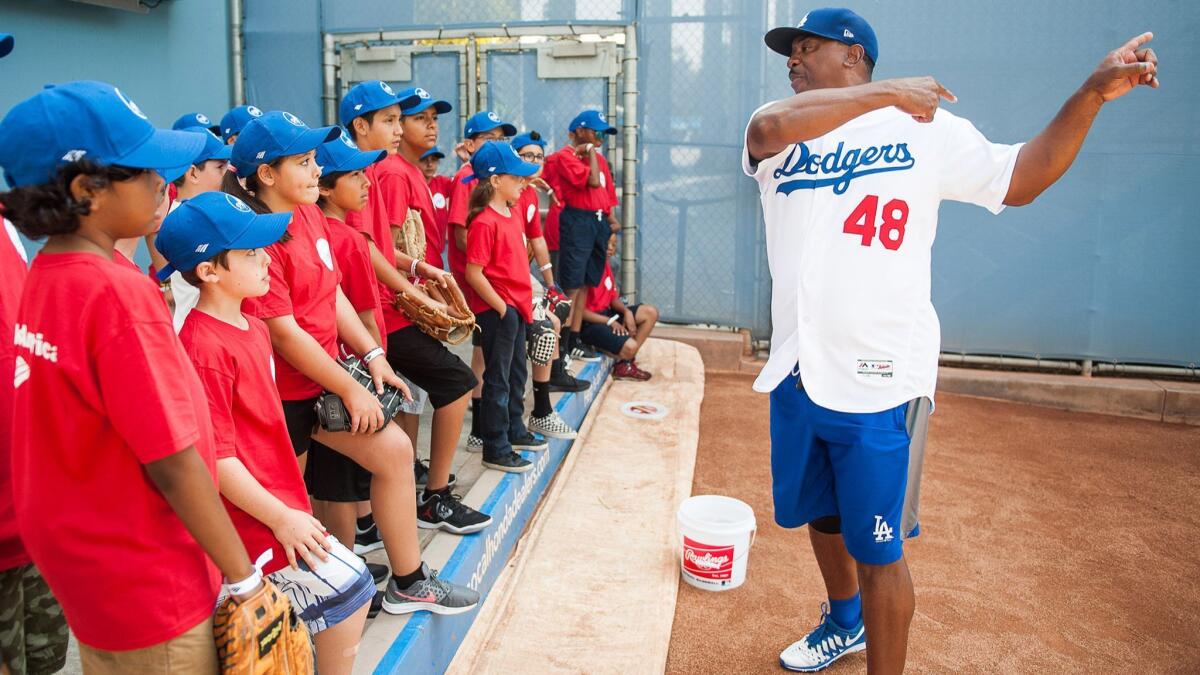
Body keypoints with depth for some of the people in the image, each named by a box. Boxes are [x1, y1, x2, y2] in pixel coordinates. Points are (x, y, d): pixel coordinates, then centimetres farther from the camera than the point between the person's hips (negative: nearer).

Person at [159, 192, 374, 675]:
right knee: (348, 592, -6)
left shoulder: (253, 328, 9)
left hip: (280, 504, 9)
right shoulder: (205, 349, -21)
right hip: (255, 521, -9)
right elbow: (214, 458, -22)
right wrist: (280, 517, -17)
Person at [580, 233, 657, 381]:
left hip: (606, 314, 10)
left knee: (651, 312, 4)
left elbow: (613, 299, 13)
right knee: (630, 346, -28)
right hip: (589, 323, -10)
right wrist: (609, 322, -21)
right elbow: (579, 310, -21)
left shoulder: (606, 266, 8)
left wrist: (627, 311, -8)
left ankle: (626, 362, 3)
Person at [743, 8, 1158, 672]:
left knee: (877, 549, 1)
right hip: (796, 372, 5)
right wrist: (884, 92, -21)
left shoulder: (925, 127, 1)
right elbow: (766, 130, -19)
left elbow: (1020, 180, 4)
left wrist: (1092, 93, -4)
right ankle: (844, 621, 50)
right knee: (820, 516, 24)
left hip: (878, 383, -4)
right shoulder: (780, 134, 5)